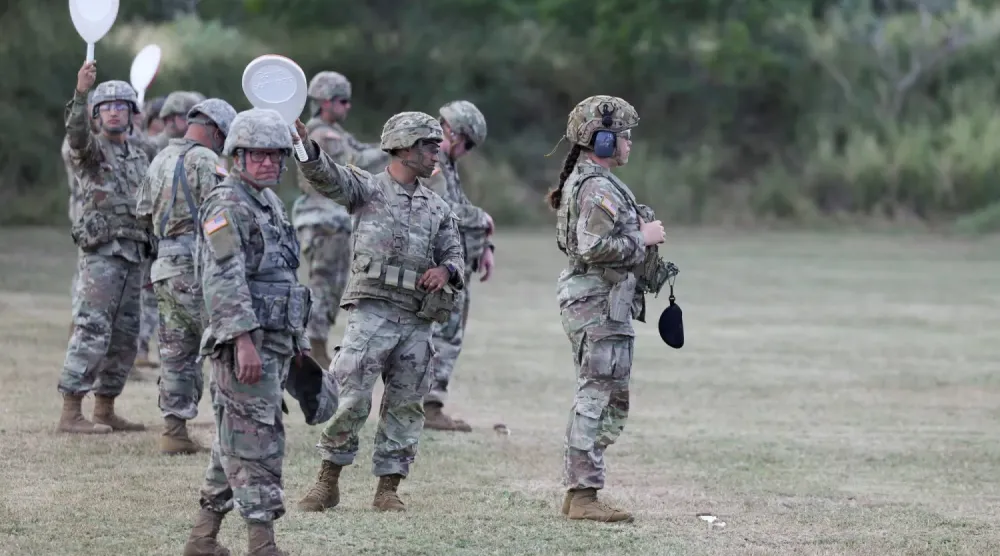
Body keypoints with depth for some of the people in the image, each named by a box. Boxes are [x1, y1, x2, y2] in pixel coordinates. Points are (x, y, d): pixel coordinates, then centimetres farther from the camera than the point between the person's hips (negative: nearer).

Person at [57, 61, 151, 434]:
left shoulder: (138, 155, 19)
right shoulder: (91, 148, -2)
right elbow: (76, 133, -26)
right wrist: (80, 93, -42)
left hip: (134, 253, 7)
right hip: (102, 252, -7)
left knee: (124, 338, 8)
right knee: (92, 332, -13)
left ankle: (105, 410, 16)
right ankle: (71, 413, -13)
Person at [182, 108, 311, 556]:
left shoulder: (270, 204, 19)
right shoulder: (227, 205, -11)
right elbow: (225, 280, -21)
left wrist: (297, 338, 24)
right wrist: (244, 340, -28)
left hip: (273, 340, 10)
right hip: (245, 342, -10)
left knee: (235, 442, 13)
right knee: (258, 440, -10)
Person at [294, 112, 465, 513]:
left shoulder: (438, 208, 16)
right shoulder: (367, 189, 3)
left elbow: (454, 255, 15)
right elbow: (324, 175, -13)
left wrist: (445, 270, -10)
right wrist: (303, 142, -33)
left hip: (417, 321, 5)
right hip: (372, 311, -5)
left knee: (405, 405, 5)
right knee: (351, 399, -9)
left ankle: (388, 488, 13)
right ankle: (328, 482, 3)